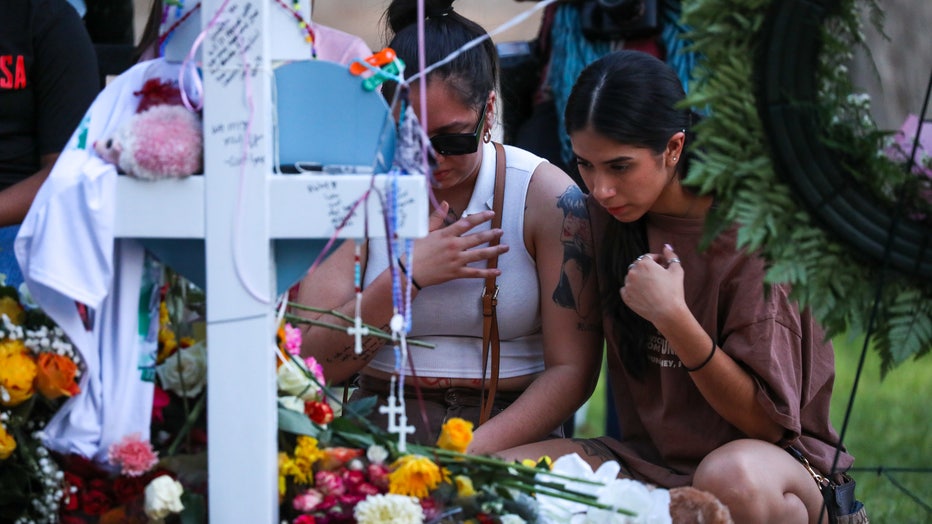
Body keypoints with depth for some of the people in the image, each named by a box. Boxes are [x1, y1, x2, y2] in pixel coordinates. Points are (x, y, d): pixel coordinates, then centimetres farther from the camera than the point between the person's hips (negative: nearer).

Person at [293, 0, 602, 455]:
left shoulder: (548, 197, -2)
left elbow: (571, 370, -6)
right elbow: (318, 362, -3)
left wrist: (471, 452, -19)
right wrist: (408, 276, -15)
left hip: (509, 435, -2)